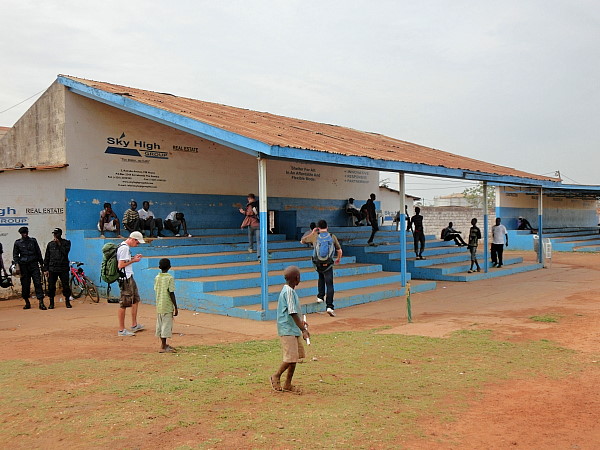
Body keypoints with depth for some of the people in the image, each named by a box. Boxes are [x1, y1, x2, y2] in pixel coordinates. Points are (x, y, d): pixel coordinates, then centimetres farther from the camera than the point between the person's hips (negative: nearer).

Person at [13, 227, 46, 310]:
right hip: (24, 266, 0)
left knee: (38, 283, -9)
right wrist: (17, 264, -6)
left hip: (34, 265, 0)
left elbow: (38, 252, 15)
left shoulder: (33, 241, 10)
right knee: (25, 285, 3)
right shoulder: (17, 243, 7)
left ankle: (41, 303, -12)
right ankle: (27, 302, 18)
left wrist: (41, 263, 12)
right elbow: (15, 255, 8)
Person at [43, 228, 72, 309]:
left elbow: (65, 252, -13)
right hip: (52, 269, 2)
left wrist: (59, 244, -13)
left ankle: (67, 301, 11)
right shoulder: (50, 244, 11)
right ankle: (51, 303, 13)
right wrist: (46, 269, 7)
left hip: (63, 268, -2)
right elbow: (46, 257, 12)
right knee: (51, 286, 2)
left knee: (66, 286, -2)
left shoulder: (66, 242, 5)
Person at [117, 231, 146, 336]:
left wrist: (133, 258, 11)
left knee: (135, 299, 18)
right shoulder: (124, 248, -18)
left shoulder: (126, 247, 14)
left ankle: (134, 325, 27)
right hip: (125, 279, -11)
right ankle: (121, 330, 0)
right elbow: (120, 265, -22)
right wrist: (133, 261, -12)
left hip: (129, 277, 11)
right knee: (124, 304, -6)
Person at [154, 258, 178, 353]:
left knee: (160, 324, 13)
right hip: (167, 306, -7)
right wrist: (176, 307, -8)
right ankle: (163, 347, 1)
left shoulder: (157, 277, 5)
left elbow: (156, 291, 11)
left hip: (159, 305, 7)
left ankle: (164, 344, 26)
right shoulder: (170, 278, -13)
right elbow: (171, 293, -15)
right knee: (166, 325, -1)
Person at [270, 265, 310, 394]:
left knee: (296, 356, 11)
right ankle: (276, 376, 12)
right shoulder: (288, 291, -18)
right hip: (287, 330, -10)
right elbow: (293, 313, -22)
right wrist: (303, 330, -23)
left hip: (293, 329, 10)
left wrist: (299, 322, 34)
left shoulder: (290, 290, 11)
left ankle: (288, 385, 19)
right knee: (291, 357, -9)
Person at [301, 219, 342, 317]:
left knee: (321, 277, 32)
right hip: (328, 265, -2)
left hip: (318, 264, 2)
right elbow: (339, 251, 5)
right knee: (329, 285, -1)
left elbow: (302, 241, 14)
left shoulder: (315, 237, -1)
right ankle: (329, 306, -12)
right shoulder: (332, 237, -1)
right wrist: (338, 259, 25)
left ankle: (320, 296, 29)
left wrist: (312, 233, 20)